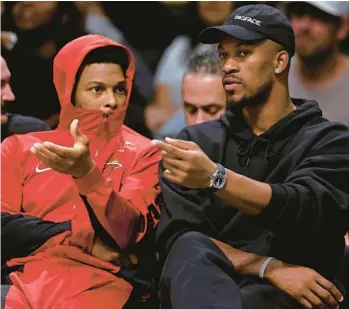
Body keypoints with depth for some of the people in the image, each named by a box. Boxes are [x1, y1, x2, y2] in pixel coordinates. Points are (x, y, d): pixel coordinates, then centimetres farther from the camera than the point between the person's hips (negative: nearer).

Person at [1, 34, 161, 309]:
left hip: (97, 280, -1)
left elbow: (129, 233, -2)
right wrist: (84, 237, -2)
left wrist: (87, 173, -17)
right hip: (25, 275, 1)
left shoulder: (141, 153, 15)